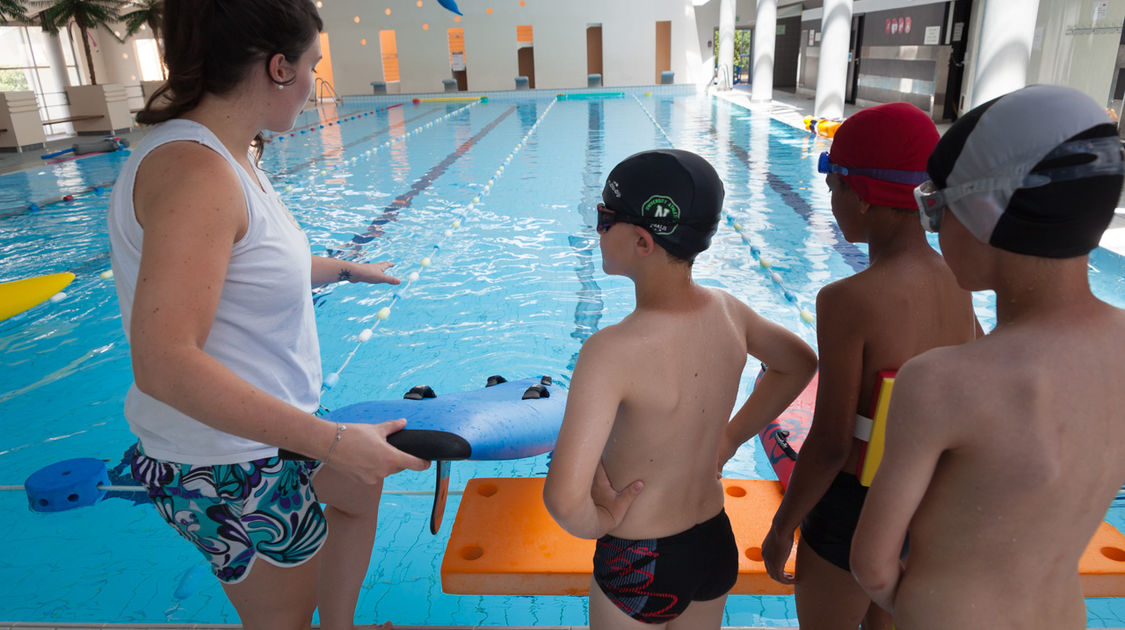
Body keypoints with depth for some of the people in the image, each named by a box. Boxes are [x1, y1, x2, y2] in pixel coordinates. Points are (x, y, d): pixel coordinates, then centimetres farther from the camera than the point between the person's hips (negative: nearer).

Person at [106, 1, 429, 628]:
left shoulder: (228, 158, 4)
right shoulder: (194, 172, -27)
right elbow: (165, 364, -33)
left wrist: (347, 268, 34)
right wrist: (331, 441, -32)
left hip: (265, 431, 10)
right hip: (229, 470, -10)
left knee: (360, 489, 30)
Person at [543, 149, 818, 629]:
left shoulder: (612, 351, -31)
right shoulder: (728, 312, -10)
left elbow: (564, 499, -38)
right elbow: (799, 363, 10)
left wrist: (598, 521, -16)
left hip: (639, 567, -5)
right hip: (716, 544, 6)